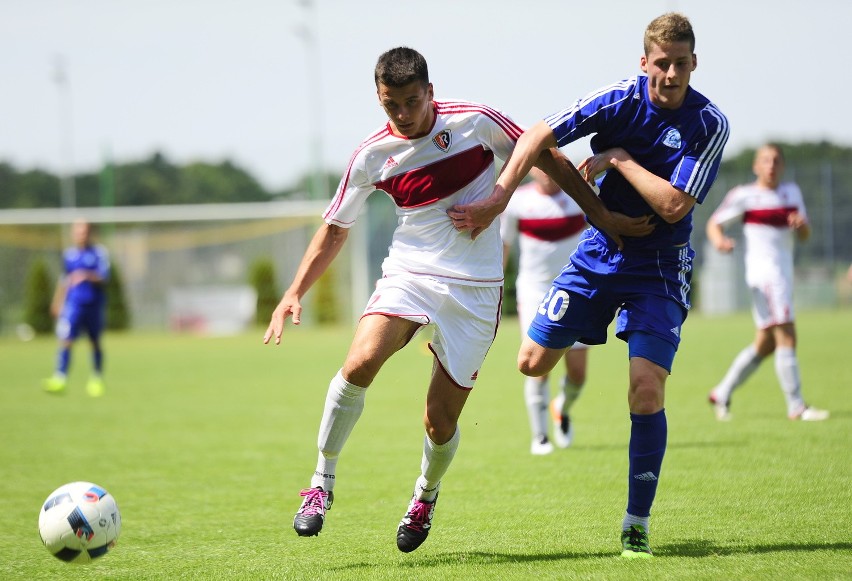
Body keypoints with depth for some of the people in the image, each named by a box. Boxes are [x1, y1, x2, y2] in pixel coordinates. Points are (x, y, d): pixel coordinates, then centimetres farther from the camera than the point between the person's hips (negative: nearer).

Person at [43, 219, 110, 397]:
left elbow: (104, 277, -13)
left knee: (96, 342, 11)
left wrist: (87, 276, -31)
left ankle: (97, 380, 28)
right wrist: (58, 301, 23)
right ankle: (60, 379, -22)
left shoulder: (99, 253, -4)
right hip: (73, 304, 1)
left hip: (94, 304, -1)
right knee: (66, 340, -16)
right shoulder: (69, 254, 8)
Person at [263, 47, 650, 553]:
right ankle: (322, 483, -10)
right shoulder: (372, 156, -2)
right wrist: (294, 294, 1)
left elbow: (548, 159, 3)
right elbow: (335, 229, 10)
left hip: (475, 288, -1)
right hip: (408, 275, 1)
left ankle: (427, 495, 32)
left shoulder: (475, 121, -9)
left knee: (440, 422, -3)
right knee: (360, 363, -28)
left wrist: (603, 216, 4)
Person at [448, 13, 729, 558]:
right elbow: (540, 135, -14)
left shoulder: (709, 125, -16)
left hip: (659, 267, -2)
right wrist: (498, 197, -24)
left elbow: (673, 206, -23)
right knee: (533, 362, 0)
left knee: (647, 392, -15)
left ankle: (636, 527, -1)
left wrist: (619, 159, -19)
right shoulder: (620, 101, -12)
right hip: (599, 251, 3)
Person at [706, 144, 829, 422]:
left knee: (765, 343, 14)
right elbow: (714, 223, -2)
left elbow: (805, 236, 13)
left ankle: (722, 393, 25)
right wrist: (719, 240, -24)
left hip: (784, 273, 8)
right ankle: (796, 406, -11)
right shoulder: (744, 195, -5)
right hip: (764, 272, -8)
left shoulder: (792, 192, 13)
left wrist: (801, 224, -10)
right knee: (787, 337, -14)